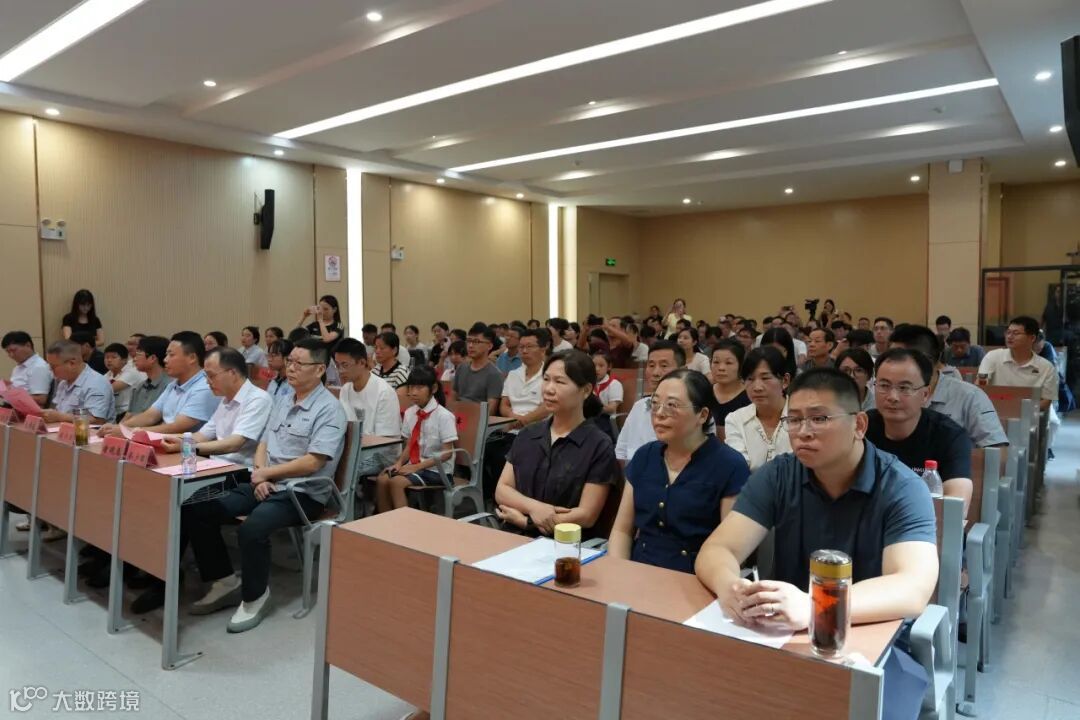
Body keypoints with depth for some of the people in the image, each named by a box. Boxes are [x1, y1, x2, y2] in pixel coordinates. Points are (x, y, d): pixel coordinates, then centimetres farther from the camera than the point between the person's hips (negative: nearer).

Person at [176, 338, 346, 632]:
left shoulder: (329, 409, -13)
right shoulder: (282, 401, 13)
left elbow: (312, 463, -20)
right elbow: (263, 445, 14)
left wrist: (266, 472, -12)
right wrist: (259, 476, -6)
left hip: (303, 493, -8)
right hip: (268, 484, 8)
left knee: (252, 528, -33)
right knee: (197, 510, -4)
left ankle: (255, 596, -6)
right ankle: (225, 581, 10)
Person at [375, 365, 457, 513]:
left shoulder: (444, 416, -14)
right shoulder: (409, 413, 5)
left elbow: (446, 453, -15)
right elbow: (409, 446, 11)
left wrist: (417, 467, -19)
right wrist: (400, 462, -9)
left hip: (437, 469, -6)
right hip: (414, 464, 6)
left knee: (397, 482, -26)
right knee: (382, 479, -18)